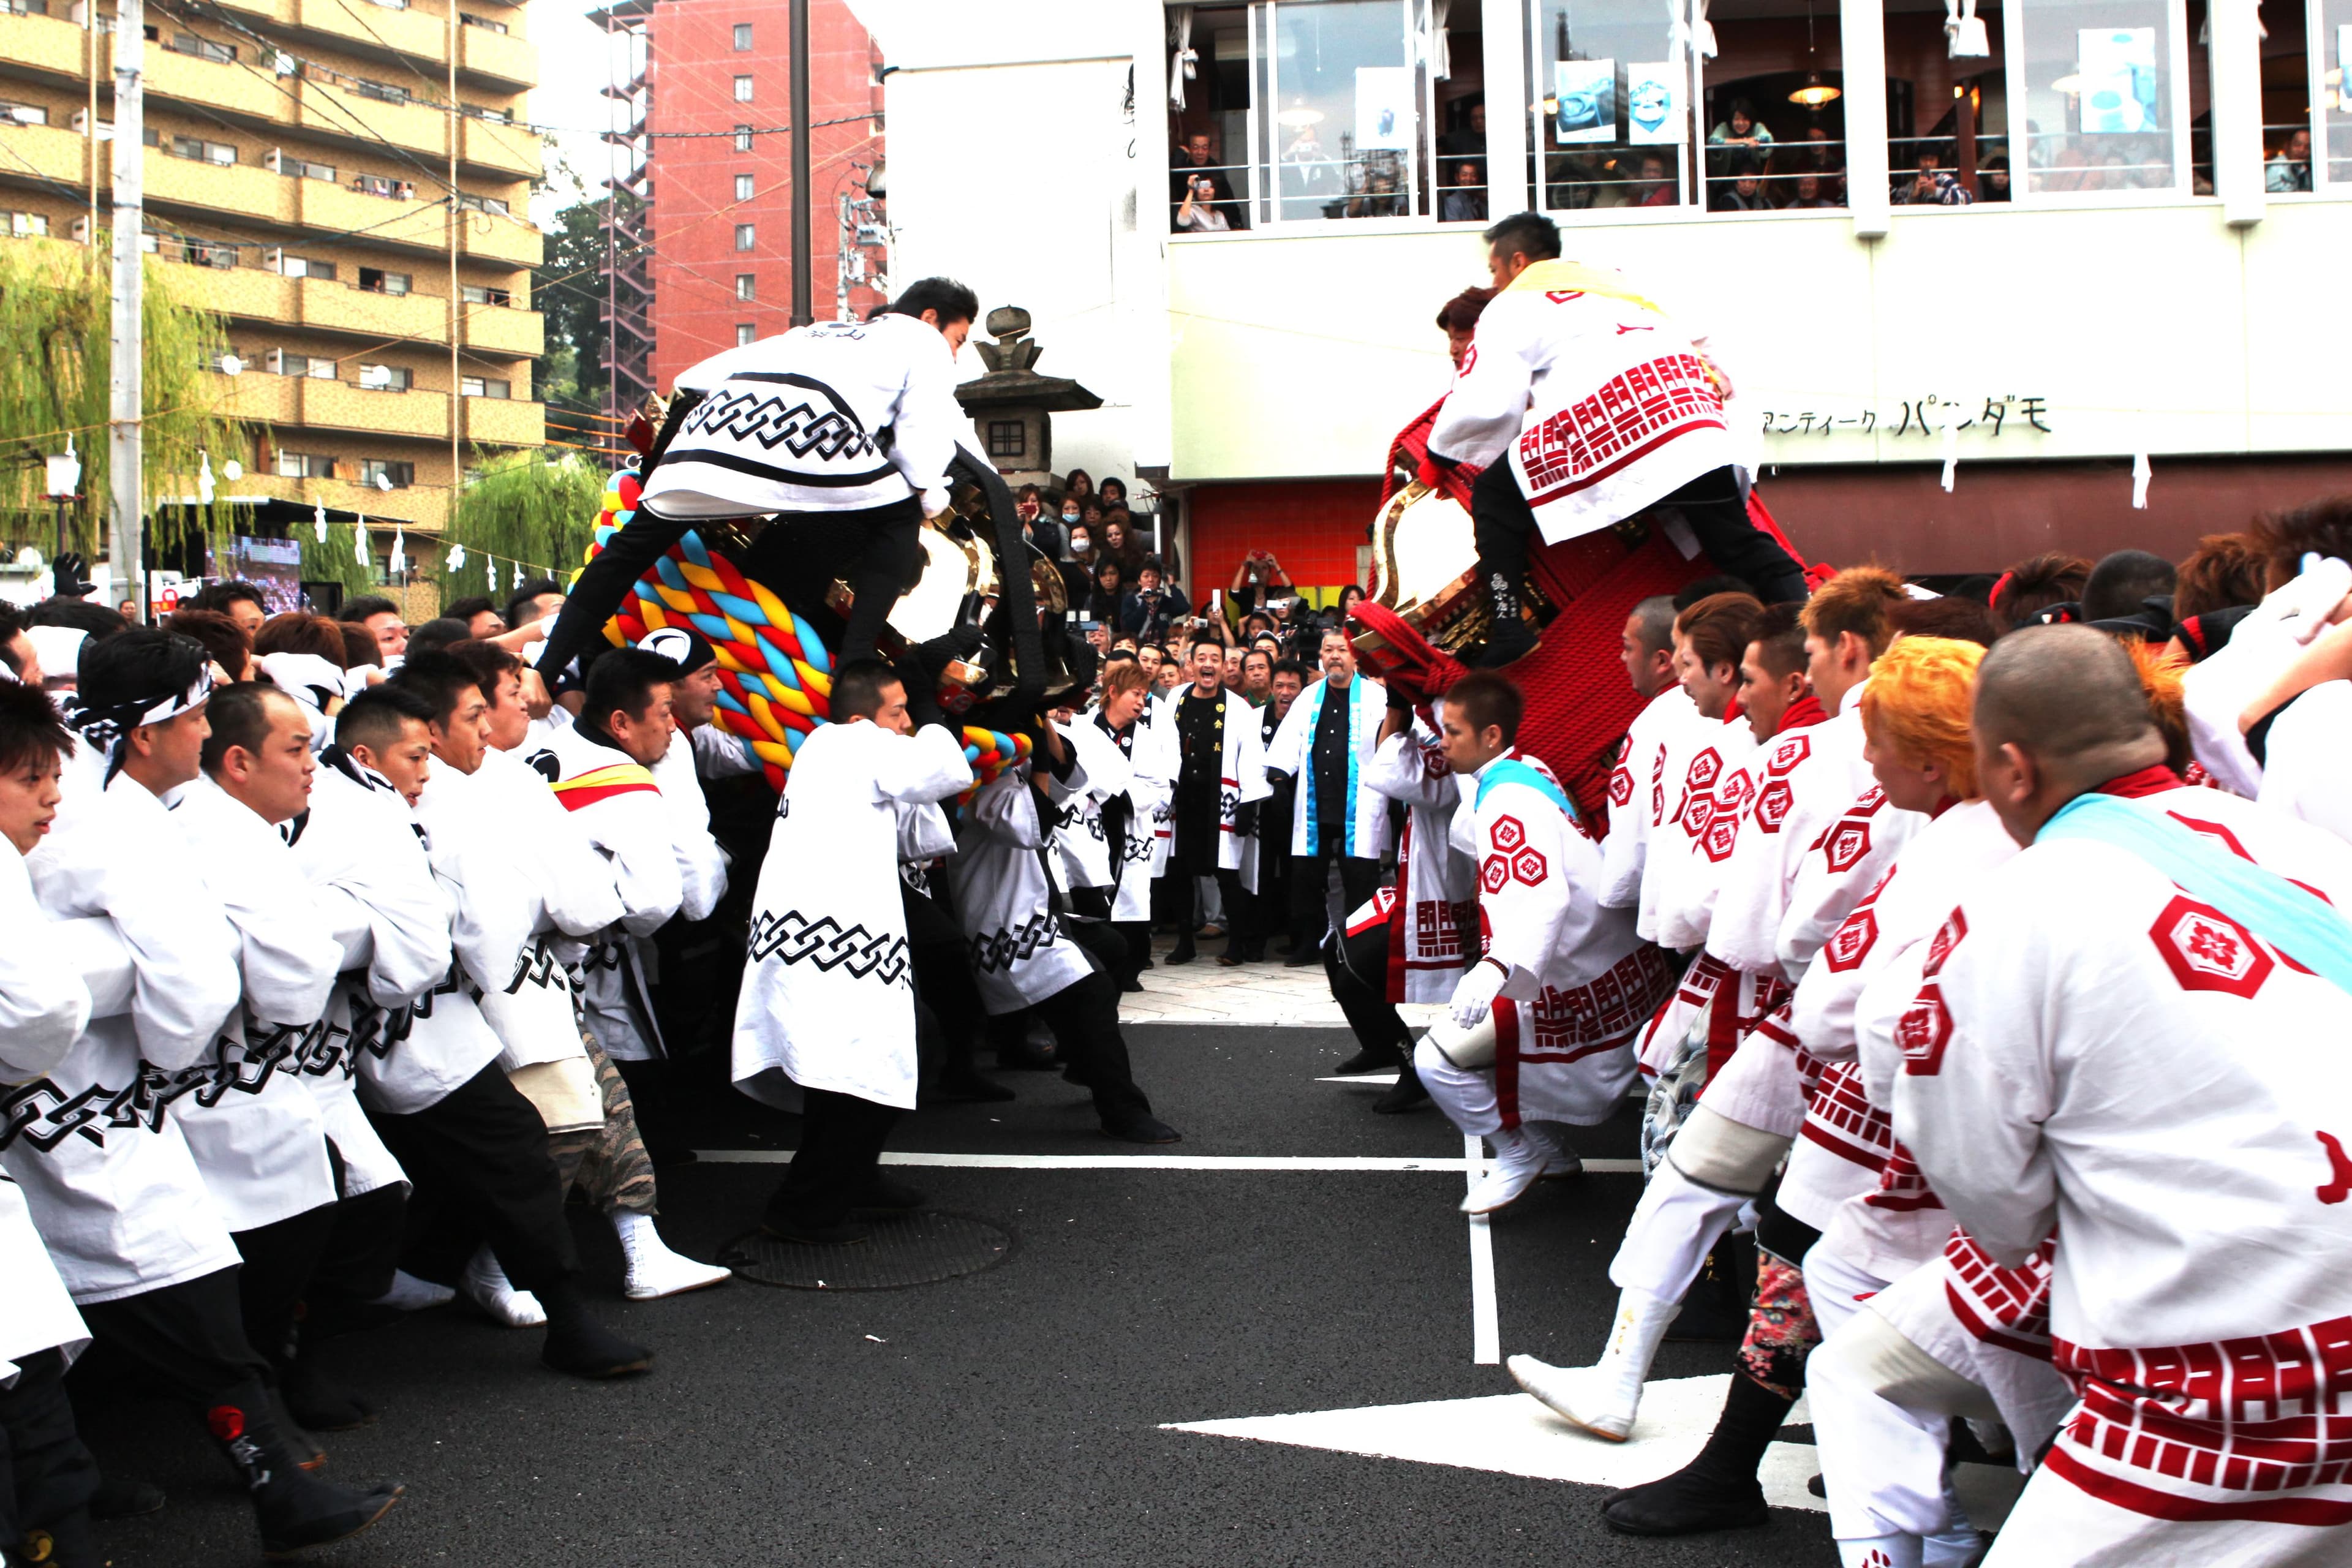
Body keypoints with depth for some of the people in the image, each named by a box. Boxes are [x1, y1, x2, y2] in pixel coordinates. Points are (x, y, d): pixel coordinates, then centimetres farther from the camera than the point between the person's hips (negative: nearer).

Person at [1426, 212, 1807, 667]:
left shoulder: (1514, 305, 14)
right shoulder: (1611, 282, 36)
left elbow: (1486, 402, 4)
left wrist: (1440, 454, 19)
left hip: (1607, 427, -6)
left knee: (1495, 497, 7)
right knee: (1740, 543, 10)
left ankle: (1508, 629, -3)